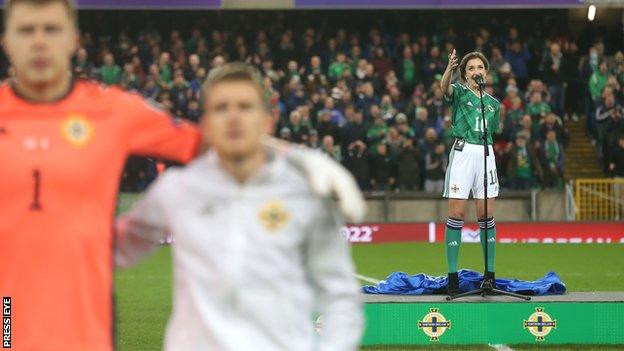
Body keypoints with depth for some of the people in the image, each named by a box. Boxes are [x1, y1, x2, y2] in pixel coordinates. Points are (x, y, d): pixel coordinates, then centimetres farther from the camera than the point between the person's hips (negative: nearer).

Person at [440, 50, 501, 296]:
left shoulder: (493, 103, 17)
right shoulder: (459, 93, 3)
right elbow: (445, 87, -22)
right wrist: (450, 67, -42)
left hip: (485, 154, 4)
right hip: (462, 152, -4)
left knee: (486, 215, 2)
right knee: (457, 214, -6)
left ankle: (490, 274, 7)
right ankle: (452, 276, -4)